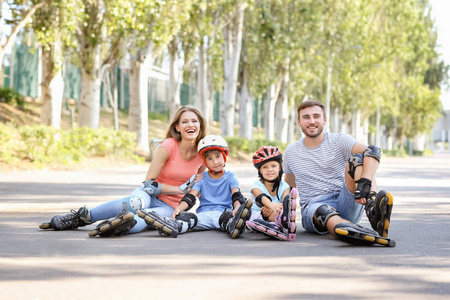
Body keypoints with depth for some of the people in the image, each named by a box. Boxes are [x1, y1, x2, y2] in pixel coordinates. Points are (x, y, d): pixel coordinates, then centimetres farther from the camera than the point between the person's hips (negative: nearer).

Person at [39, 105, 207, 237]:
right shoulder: (168, 146, -12)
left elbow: (199, 184, 15)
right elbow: (149, 182, -9)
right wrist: (180, 189, -14)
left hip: (171, 207, 2)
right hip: (152, 195, -2)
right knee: (136, 203, -38)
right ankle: (83, 216, -31)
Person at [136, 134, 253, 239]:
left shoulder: (230, 177, 15)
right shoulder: (202, 178, 19)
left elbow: (236, 195, -3)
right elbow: (190, 197, 5)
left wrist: (237, 207, -29)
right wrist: (179, 208, -17)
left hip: (223, 212, -2)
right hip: (204, 213, 2)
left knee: (228, 217, -39)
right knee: (188, 218, -31)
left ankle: (232, 225, -74)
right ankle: (174, 225, -63)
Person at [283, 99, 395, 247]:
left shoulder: (339, 140, 3)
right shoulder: (291, 152, 13)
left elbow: (373, 151, -18)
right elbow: (289, 186, 31)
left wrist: (364, 182, -35)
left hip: (345, 204, 0)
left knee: (356, 158, -23)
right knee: (323, 211, -39)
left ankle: (374, 209, -51)